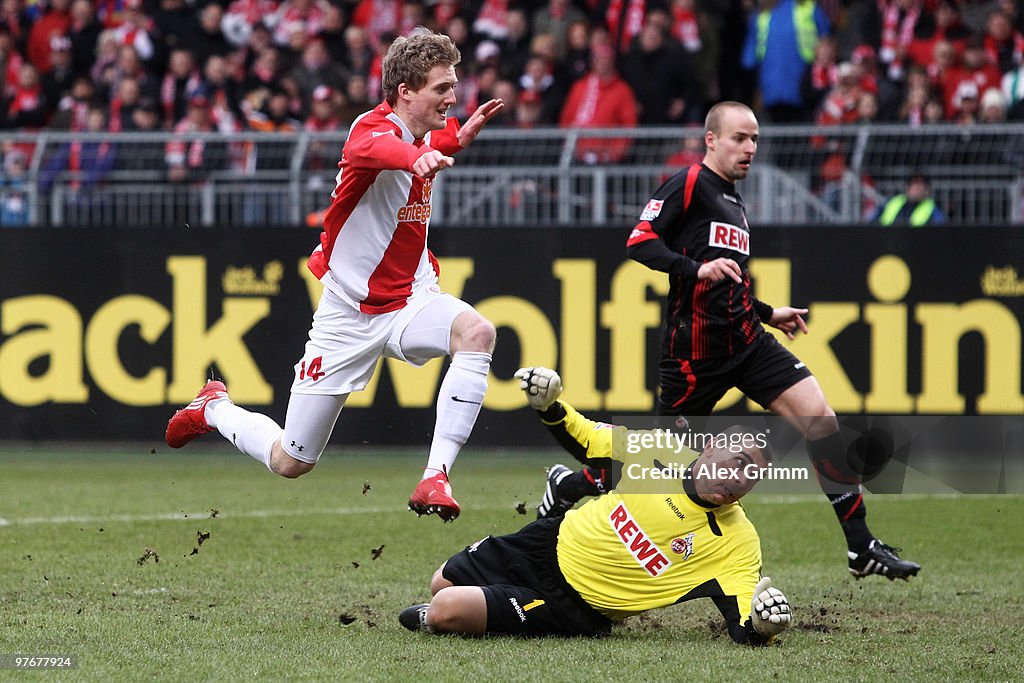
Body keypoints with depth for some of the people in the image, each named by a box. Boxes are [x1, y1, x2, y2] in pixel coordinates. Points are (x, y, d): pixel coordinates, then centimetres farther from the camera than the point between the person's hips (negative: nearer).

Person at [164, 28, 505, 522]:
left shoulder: (425, 135, 4)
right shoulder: (374, 127, -20)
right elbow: (366, 149, -49)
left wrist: (459, 136, 12)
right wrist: (415, 157, -70)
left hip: (409, 301, 6)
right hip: (349, 311, -6)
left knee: (476, 332, -31)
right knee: (289, 462, 4)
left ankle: (435, 479, -31)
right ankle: (214, 408, 38)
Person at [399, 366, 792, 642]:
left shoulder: (737, 543, -20)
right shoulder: (661, 449, -9)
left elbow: (745, 630, -26)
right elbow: (586, 440, 7)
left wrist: (761, 626, -49)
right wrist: (549, 407, -11)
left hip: (575, 607, -5)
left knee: (446, 611, -19)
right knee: (441, 585, 21)